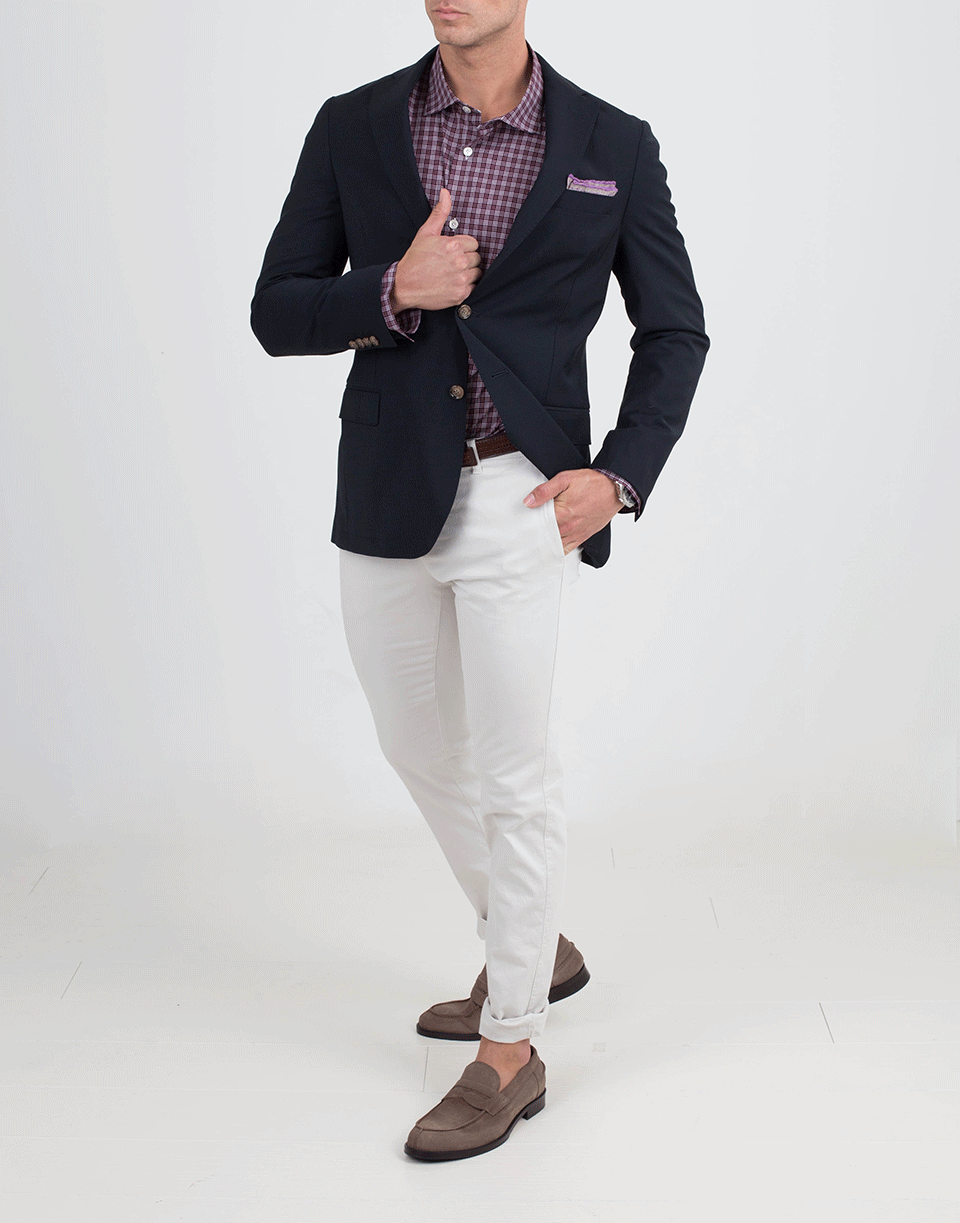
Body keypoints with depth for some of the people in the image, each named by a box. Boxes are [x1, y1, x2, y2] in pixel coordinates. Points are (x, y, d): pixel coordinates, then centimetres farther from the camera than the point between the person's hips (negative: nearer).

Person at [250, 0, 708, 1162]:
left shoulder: (613, 146, 0)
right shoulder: (352, 129, 4)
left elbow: (673, 331, 6)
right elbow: (276, 312, 4)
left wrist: (621, 475, -7)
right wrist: (394, 292, -14)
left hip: (524, 499, -4)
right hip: (387, 499, 4)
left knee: (513, 772, 1)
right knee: (420, 751, 17)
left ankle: (510, 1052, 19)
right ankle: (533, 951, 41)